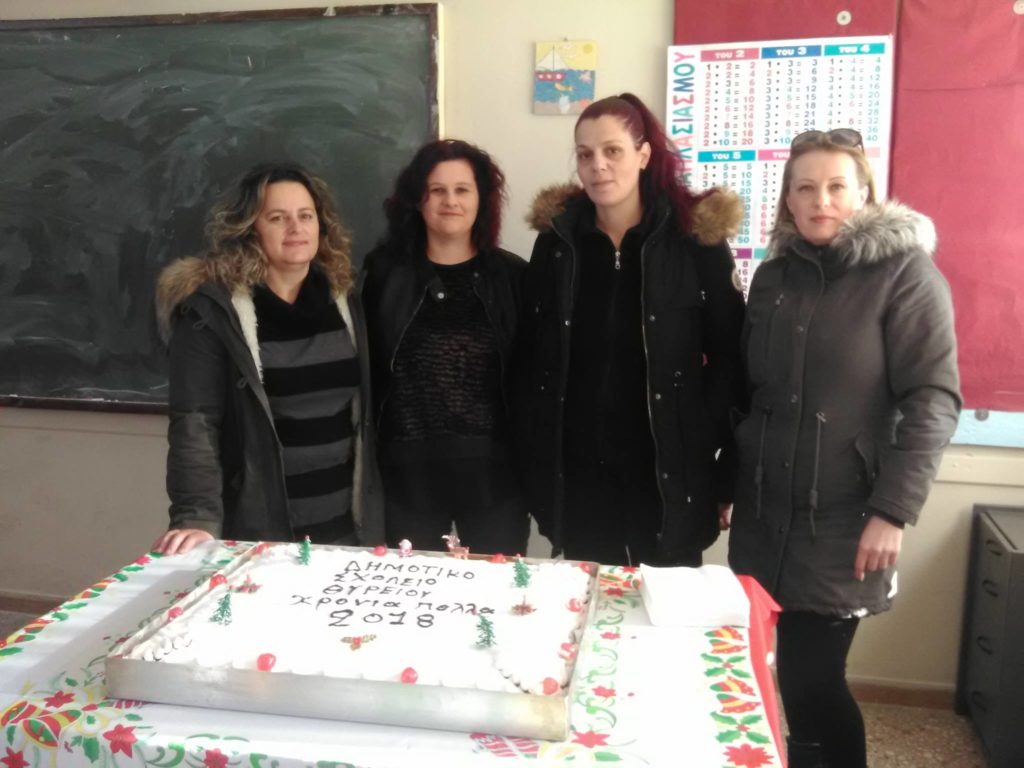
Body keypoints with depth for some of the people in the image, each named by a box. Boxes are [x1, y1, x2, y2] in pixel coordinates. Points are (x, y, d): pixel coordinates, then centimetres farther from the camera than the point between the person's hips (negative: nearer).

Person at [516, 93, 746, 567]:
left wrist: (723, 472, -7)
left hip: (668, 473, -2)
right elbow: (530, 358, 6)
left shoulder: (696, 238, -5)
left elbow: (730, 358, -3)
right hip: (576, 474, 3)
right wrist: (534, 463, 2)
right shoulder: (557, 239, 3)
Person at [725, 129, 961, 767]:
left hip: (842, 519, -5)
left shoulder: (906, 273, -5)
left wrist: (893, 511, -17)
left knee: (812, 682, -2)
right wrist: (727, 481, 14)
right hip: (764, 511, 5)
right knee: (771, 678, 10)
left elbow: (933, 399, -11)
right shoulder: (774, 274, 10)